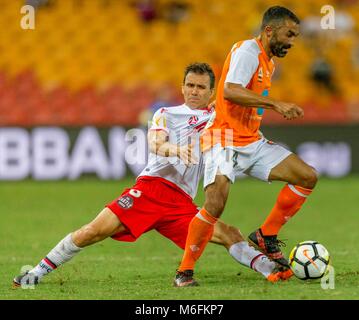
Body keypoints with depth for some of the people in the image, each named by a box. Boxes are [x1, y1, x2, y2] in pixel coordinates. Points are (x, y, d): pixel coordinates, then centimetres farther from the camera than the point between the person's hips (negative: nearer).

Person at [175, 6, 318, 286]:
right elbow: (230, 91, -28)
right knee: (215, 203, -25)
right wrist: (275, 103, -31)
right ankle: (184, 271, -12)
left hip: (253, 142, 9)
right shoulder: (248, 50, -12)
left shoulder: (269, 61, 17)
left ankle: (266, 236, 8)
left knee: (308, 176, -1)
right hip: (225, 141, -9)